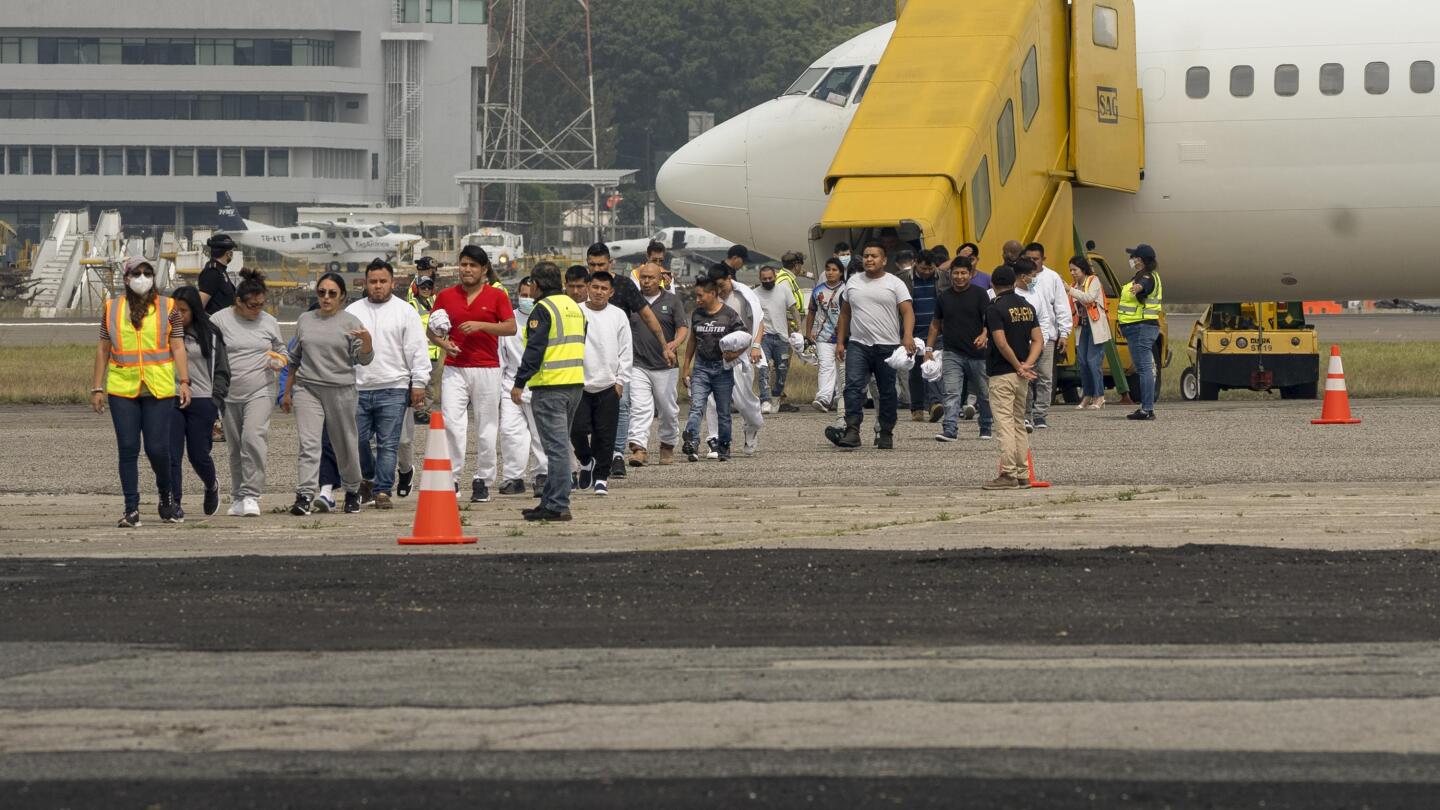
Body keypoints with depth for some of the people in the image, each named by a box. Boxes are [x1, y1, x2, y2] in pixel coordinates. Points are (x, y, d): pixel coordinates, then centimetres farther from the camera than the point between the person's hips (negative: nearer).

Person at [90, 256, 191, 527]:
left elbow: (177, 347, 5)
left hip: (159, 389, -1)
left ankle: (167, 496, 22)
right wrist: (97, 388, 9)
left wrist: (184, 382, -5)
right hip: (122, 388, 1)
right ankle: (131, 510, 3)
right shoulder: (112, 308, 10)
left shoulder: (167, 307, 7)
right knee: (128, 449, -2)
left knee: (157, 448, -4)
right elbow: (103, 349, 12)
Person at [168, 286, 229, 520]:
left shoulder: (209, 335, 4)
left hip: (201, 401, -1)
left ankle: (212, 486, 33)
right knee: (171, 455, -6)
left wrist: (215, 400, -3)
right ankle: (174, 503, -2)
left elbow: (222, 371, 6)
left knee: (199, 455, 3)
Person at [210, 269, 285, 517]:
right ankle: (237, 497, 22)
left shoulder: (269, 322, 7)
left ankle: (251, 495, -19)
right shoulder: (219, 320, -1)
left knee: (253, 438, -20)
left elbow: (281, 351, 19)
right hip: (230, 393, 1)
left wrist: (280, 361, -2)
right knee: (236, 448, 9)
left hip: (260, 392, -1)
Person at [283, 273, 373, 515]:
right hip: (307, 389, 2)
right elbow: (295, 359, 20)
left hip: (341, 390, -2)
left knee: (345, 444, 8)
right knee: (308, 443, -12)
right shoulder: (305, 320, 12)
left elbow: (364, 359, -4)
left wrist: (367, 340, -25)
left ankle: (352, 491, 27)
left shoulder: (350, 322, 1)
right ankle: (305, 495, -19)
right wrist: (287, 392, 21)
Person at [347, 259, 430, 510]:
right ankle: (367, 480, 24)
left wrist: (419, 384, -4)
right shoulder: (352, 312, 12)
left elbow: (418, 350, 2)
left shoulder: (405, 312, 5)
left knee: (388, 444, -3)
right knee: (356, 440, 1)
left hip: (393, 388, -2)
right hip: (358, 389, 2)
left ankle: (382, 491, 2)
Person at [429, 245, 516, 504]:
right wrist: (442, 342, -8)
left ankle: (482, 481, 12)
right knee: (451, 422, -13)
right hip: (454, 368, 1)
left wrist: (481, 325, -17)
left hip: (487, 369, -1)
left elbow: (511, 327, -5)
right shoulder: (446, 296, 9)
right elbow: (432, 329, 13)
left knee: (486, 428, 3)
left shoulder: (496, 296, 3)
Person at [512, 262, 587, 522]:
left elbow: (534, 349, -17)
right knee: (560, 444, 16)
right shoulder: (574, 307, 16)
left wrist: (519, 383, -14)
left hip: (550, 386, -9)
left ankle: (558, 506, -11)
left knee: (556, 446, -9)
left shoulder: (544, 308, -12)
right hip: (575, 383, 9)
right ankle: (551, 501, 22)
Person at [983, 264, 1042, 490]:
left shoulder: (996, 308, -12)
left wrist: (1019, 366, -10)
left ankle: (1009, 474, -10)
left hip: (1001, 374, -7)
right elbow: (1038, 340, 4)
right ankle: (1023, 474, 15)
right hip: (1022, 377, 7)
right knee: (1020, 424, 14)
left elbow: (1001, 343, -19)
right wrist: (1027, 364, -7)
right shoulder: (1028, 306, 9)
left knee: (1005, 423, -7)